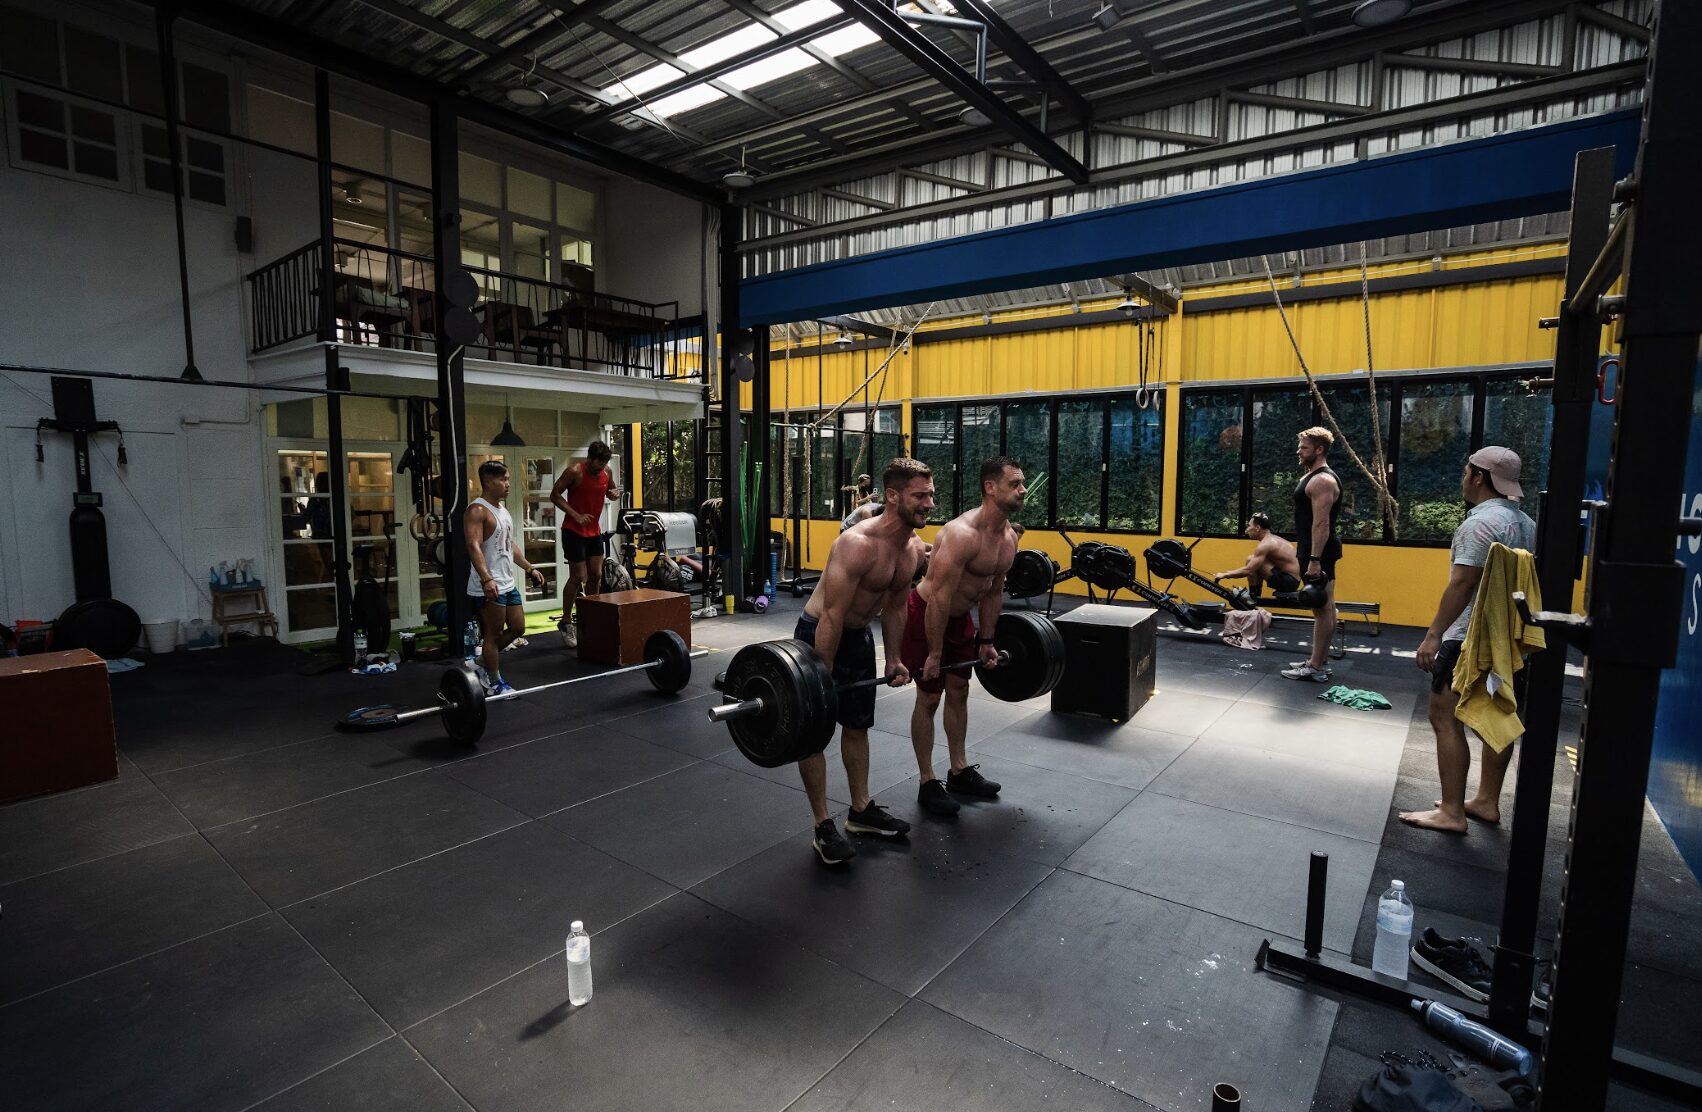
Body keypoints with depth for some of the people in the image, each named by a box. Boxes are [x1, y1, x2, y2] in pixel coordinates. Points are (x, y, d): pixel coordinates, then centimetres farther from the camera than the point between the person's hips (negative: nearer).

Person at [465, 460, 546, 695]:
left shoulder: (502, 509, 15)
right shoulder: (477, 510, -14)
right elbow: (473, 546, -25)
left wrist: (529, 568, 23)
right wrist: (486, 579, -37)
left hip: (507, 583, 9)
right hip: (489, 587, -9)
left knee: (517, 628, 15)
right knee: (493, 635, 0)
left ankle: (486, 665, 30)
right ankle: (494, 684, 12)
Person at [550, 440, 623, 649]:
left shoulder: (606, 472, 2)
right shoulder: (574, 471, -15)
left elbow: (610, 490, 19)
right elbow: (555, 495, -12)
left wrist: (614, 494, -7)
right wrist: (576, 515, -22)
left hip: (595, 530, 6)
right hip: (574, 531, -6)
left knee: (596, 575, 8)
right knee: (577, 577, -5)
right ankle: (566, 623, 6)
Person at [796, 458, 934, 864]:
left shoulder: (914, 548, -5)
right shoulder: (859, 544, -31)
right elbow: (832, 616, -29)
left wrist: (894, 659, 11)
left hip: (858, 635, 8)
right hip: (818, 634, -8)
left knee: (858, 725, 17)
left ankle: (862, 810, 32)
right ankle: (824, 826, 13)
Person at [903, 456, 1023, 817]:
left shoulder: (1009, 537, -3)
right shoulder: (962, 534, -31)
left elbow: (993, 592, 8)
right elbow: (940, 598, -29)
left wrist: (986, 641, 11)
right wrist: (934, 654, -25)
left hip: (958, 616, 9)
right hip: (924, 615, -8)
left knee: (959, 691, 16)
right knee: (929, 697, 0)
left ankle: (960, 772, 30)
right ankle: (928, 784, 12)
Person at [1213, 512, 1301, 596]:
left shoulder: (1265, 544, -17)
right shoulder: (1273, 538, 14)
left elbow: (1248, 570, -22)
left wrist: (1224, 575, -12)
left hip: (1287, 582, -10)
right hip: (1292, 581, 10)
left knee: (1251, 561, -14)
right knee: (1256, 564, 21)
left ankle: (1253, 598, -5)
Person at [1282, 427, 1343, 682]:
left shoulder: (1323, 481, -16)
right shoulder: (1310, 476, 17)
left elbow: (1322, 524, -22)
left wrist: (1314, 560, -26)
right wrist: (1299, 551, 23)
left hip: (1319, 552, -11)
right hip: (1312, 549, 11)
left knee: (1322, 608, -7)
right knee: (1323, 607, 14)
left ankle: (1316, 668, -4)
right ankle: (1320, 661, 21)